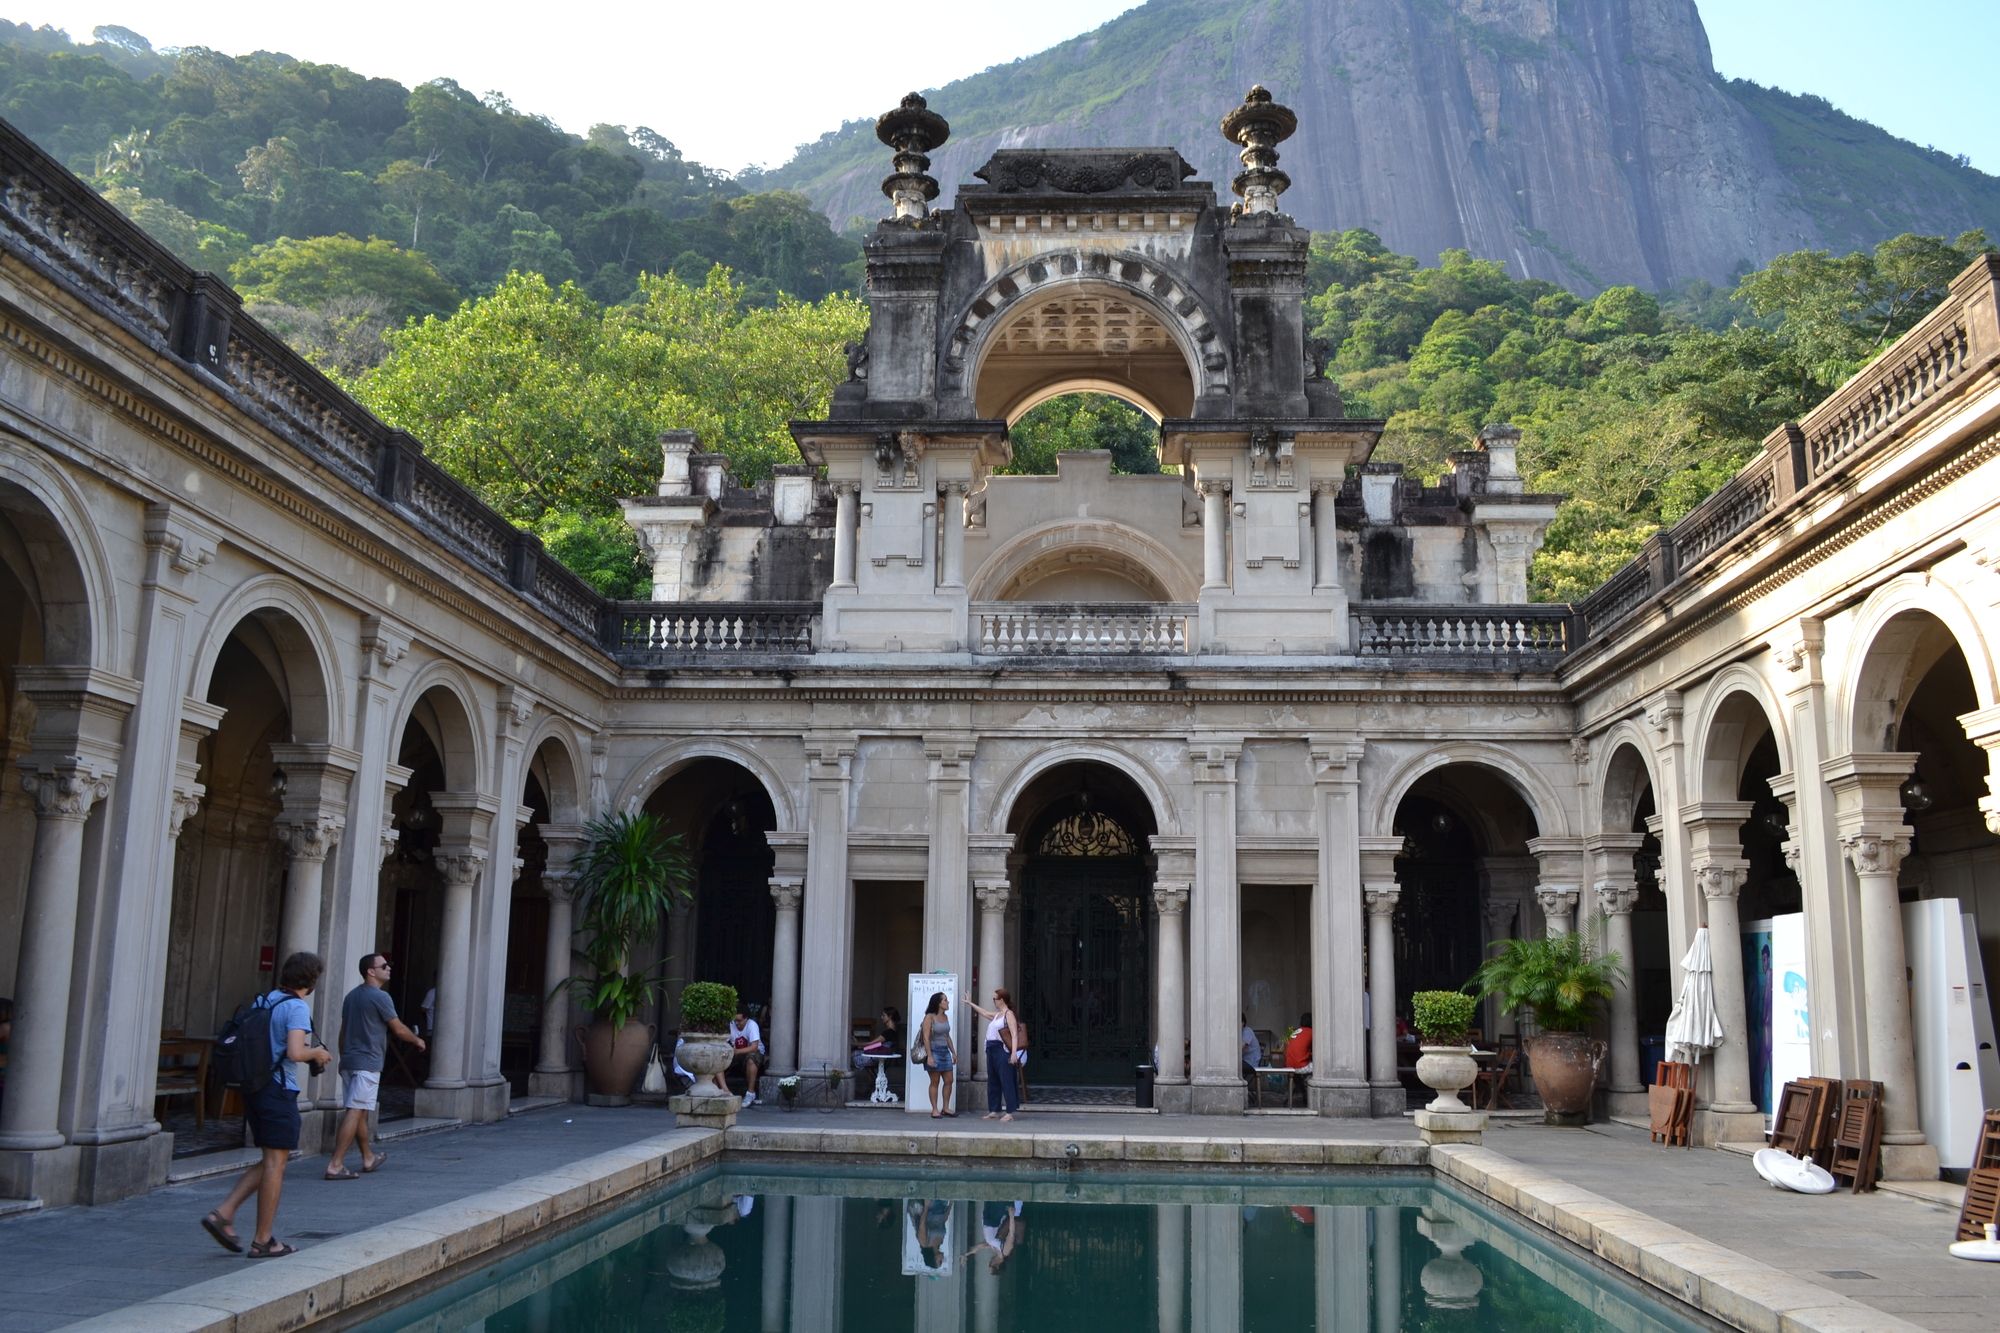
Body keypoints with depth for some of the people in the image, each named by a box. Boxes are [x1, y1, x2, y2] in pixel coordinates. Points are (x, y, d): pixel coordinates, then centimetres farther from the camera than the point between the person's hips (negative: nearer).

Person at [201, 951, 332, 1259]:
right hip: (279, 1090, -9)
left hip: (255, 1086, 9)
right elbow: (295, 1053, -24)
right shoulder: (297, 1008, -14)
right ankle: (263, 1241, 4)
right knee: (275, 1163, -1)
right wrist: (316, 1052, -4)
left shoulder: (265, 1001, 12)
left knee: (270, 1161, 18)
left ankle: (223, 1213, 10)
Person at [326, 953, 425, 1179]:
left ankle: (368, 1158, 30)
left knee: (360, 1112, 17)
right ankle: (335, 1165, -13)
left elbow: (343, 1031, 19)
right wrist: (417, 1040, 11)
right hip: (367, 1063, -9)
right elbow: (399, 1030, -6)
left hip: (348, 1061, 9)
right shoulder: (380, 997, -12)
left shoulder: (351, 996, 14)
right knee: (355, 1112, -9)